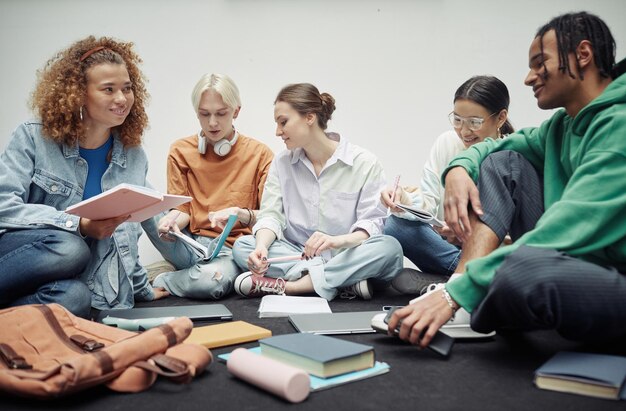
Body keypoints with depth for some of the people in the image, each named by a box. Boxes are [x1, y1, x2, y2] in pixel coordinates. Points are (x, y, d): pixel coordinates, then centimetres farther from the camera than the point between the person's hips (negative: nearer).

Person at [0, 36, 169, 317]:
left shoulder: (134, 157, 6)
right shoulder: (33, 138, -3)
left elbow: (126, 235, 15)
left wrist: (142, 289, 21)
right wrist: (78, 225, -25)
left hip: (87, 292, 2)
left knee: (73, 296, -34)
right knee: (68, 246, -35)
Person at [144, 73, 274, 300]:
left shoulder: (260, 154, 0)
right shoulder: (181, 151, 6)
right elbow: (182, 210, 6)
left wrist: (241, 214, -23)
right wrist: (172, 221, -18)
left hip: (231, 249, -1)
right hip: (190, 245, 2)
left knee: (213, 279, -37)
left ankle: (156, 283, -5)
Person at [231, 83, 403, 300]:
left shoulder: (364, 162, -6)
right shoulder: (281, 163, 6)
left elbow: (372, 222, -12)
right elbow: (271, 215, -2)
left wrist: (338, 241, -33)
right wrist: (262, 246, -24)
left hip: (345, 256, -2)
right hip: (296, 256, 3)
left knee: (390, 248, -32)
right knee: (242, 245, -20)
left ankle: (285, 286, -28)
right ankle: (347, 282, -27)